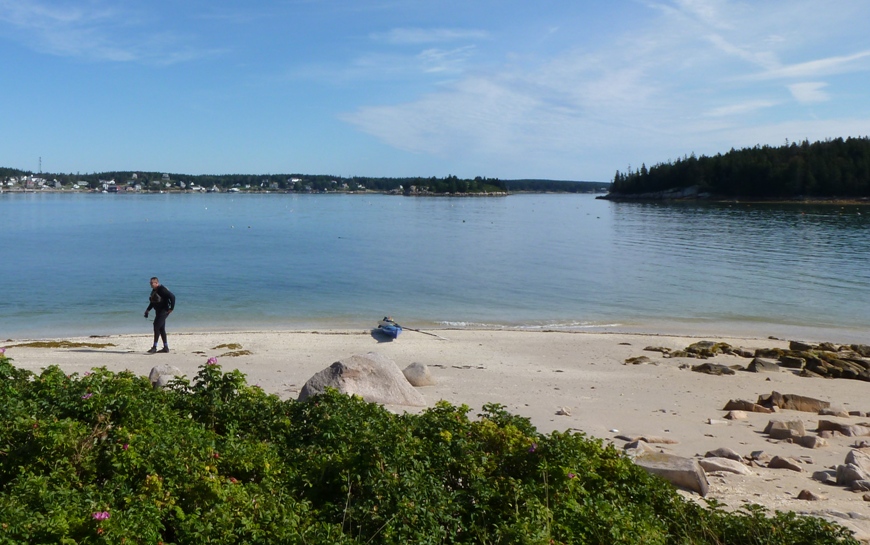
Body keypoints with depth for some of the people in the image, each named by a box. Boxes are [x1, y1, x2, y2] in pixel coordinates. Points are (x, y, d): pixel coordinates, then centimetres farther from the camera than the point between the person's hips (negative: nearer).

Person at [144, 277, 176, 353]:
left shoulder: (162, 289, -16)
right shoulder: (154, 291, 13)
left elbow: (172, 297, -22)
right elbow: (152, 302, 25)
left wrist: (171, 308, -20)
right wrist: (148, 310, 15)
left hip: (163, 311, -10)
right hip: (158, 312, 10)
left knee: (156, 327, -13)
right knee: (161, 329, 10)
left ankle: (154, 347, -11)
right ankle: (166, 347, 15)